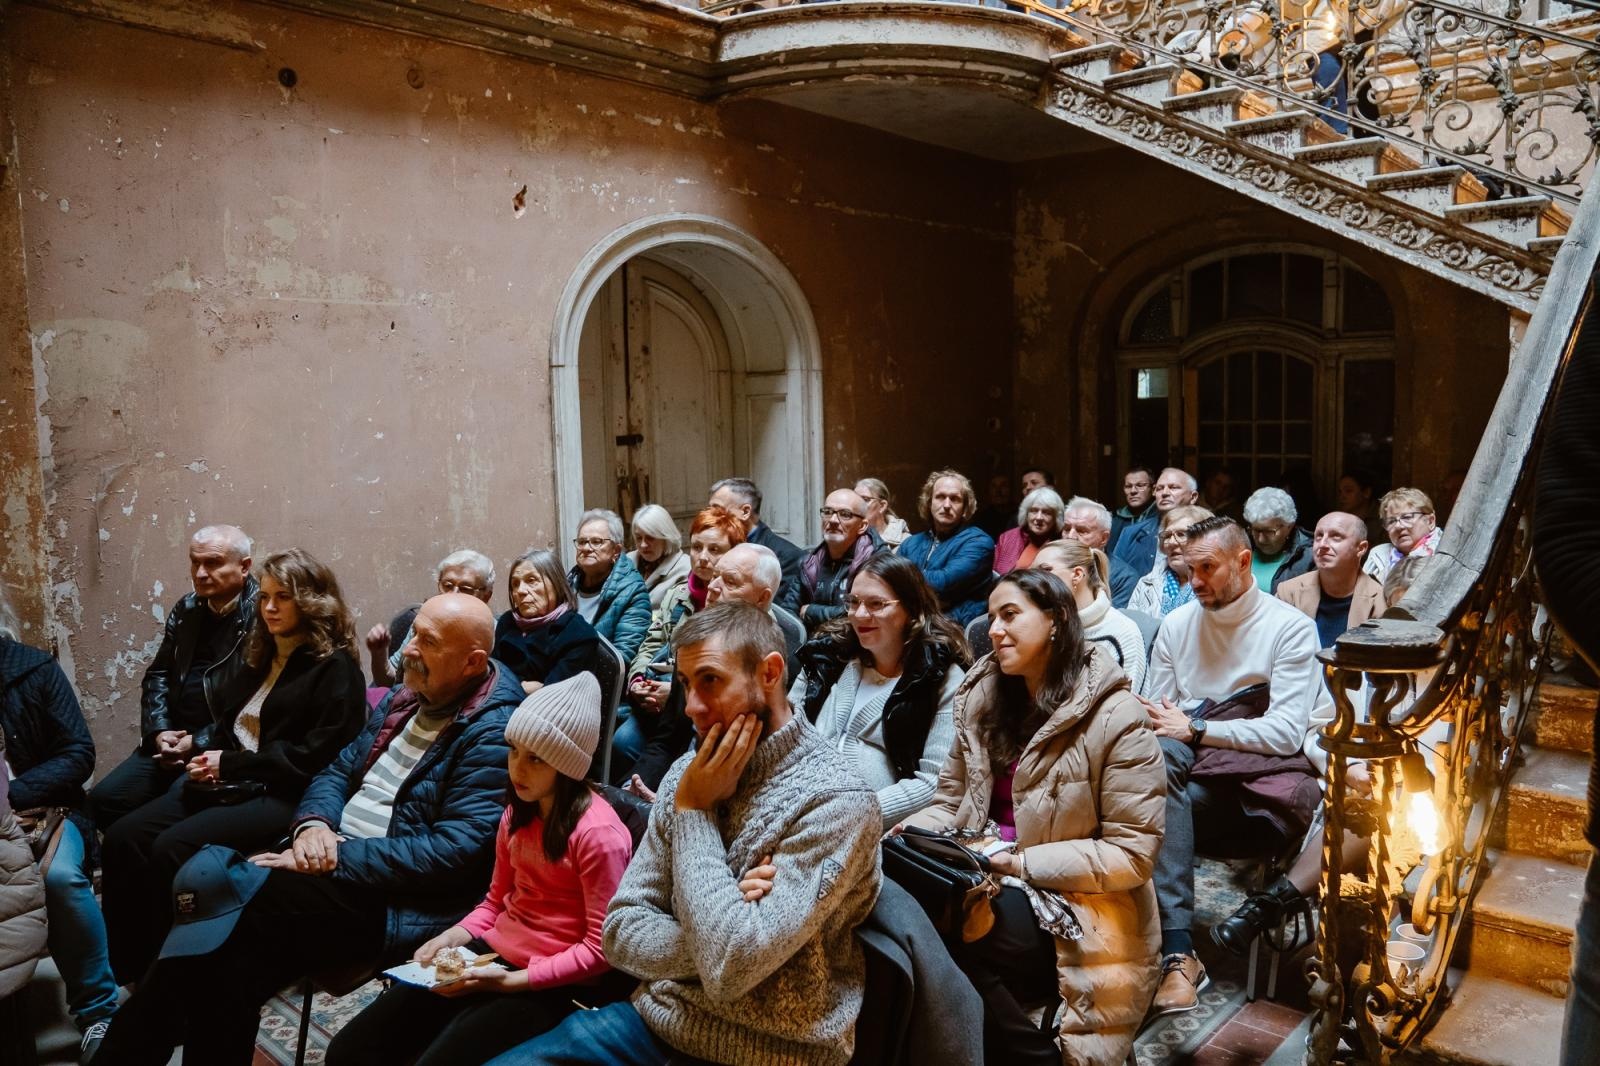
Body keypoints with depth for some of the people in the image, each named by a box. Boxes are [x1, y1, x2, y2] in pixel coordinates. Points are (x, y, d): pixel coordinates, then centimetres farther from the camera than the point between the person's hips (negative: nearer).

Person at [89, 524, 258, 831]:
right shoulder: (186, 609, 13)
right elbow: (157, 674, 18)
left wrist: (200, 742, -16)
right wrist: (160, 731, 1)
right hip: (174, 739, 8)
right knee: (104, 800, -3)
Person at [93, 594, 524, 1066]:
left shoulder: (492, 733, -13)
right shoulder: (404, 698, 13)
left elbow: (457, 850, -20)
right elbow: (338, 771, 17)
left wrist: (335, 860, -19)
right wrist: (314, 825, -6)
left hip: (394, 901, -7)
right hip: (334, 868, 7)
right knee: (227, 963, -17)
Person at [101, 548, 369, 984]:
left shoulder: (334, 668, -6)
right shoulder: (255, 655, 20)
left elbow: (316, 755, -13)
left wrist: (230, 764, -13)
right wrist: (206, 756, 1)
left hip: (283, 795, -8)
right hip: (228, 782, 8)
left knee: (172, 848, -27)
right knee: (124, 838, -14)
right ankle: (128, 970, -8)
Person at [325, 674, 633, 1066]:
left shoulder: (598, 833, -18)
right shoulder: (518, 812, 9)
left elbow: (601, 948, -17)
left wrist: (513, 981, -20)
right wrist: (455, 936, -3)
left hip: (549, 985, -7)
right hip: (492, 953, 8)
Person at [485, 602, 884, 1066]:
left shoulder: (837, 800, -19)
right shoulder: (692, 772, 1)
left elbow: (731, 969, -25)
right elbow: (621, 934, 1)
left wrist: (694, 813, -17)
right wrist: (715, 936, -18)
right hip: (658, 1018, 6)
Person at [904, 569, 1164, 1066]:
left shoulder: (1116, 717, -11)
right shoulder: (983, 698, 10)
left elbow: (1131, 855, -13)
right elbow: (951, 804, 14)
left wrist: (1022, 863, -19)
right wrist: (908, 833, -8)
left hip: (1073, 907, -5)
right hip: (992, 884, 5)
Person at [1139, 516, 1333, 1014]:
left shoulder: (1290, 627, 0)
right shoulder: (1176, 625, 13)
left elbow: (1285, 733, -12)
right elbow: (1152, 719, 10)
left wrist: (1195, 731, -19)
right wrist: (1167, 733, -14)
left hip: (1262, 776, -3)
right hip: (1192, 784, 3)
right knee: (1158, 757, -34)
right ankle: (1177, 950, -38)